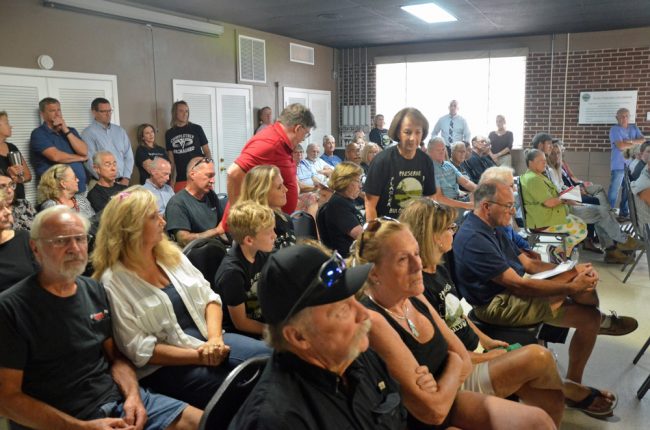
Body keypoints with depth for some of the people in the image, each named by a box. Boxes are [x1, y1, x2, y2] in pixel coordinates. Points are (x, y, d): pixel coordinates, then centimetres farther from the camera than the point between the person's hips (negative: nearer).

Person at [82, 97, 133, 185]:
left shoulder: (120, 131, 14)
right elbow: (91, 162, -10)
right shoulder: (88, 133, -2)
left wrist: (126, 178, -2)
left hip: (123, 182, 4)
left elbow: (128, 155, 10)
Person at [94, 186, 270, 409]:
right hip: (164, 368, -6)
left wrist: (214, 338, -12)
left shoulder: (172, 254, 8)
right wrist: (198, 356, -19)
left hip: (206, 338, 7)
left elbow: (209, 297, 7)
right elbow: (138, 349, -14)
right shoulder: (113, 282, -11)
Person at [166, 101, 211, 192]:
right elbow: (171, 159, 12)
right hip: (181, 179, 2)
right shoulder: (169, 134, 10)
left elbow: (207, 151, 5)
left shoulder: (196, 129, 4)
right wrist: (172, 180, 5)